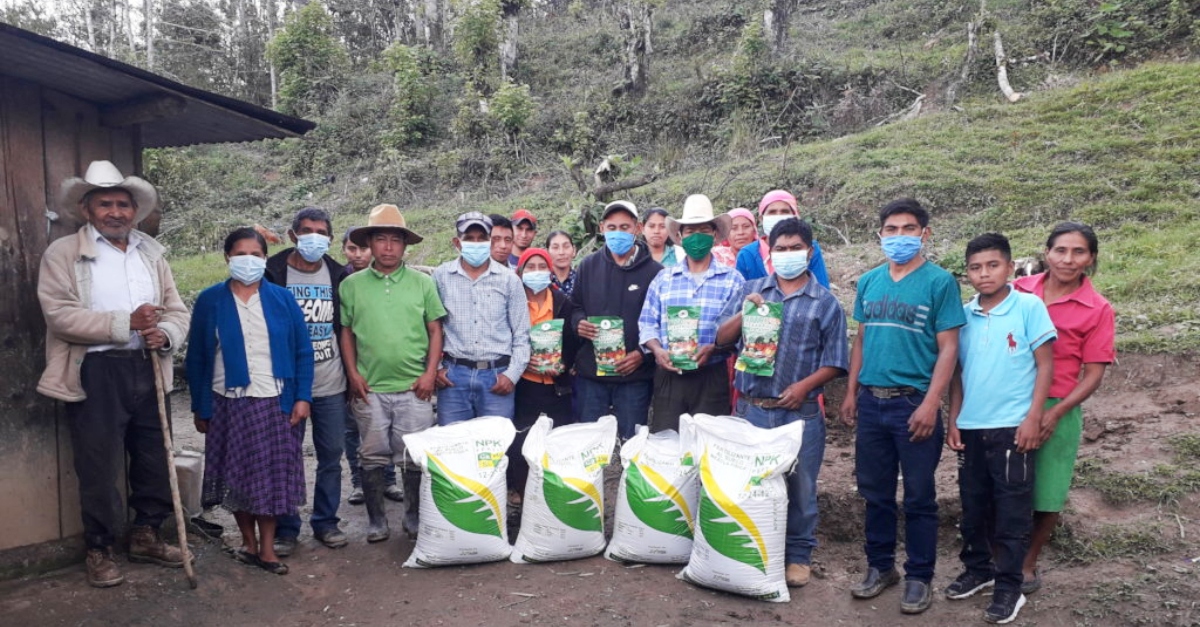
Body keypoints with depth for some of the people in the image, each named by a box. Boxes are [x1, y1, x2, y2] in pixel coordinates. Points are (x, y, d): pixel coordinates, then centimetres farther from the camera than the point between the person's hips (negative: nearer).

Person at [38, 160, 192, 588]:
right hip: (96, 373, -4)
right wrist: (126, 323, -20)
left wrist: (165, 335, -13)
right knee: (99, 467, 3)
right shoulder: (63, 253, -1)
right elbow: (60, 314, -14)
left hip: (147, 369, 5)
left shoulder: (151, 252, 13)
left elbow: (177, 310, 9)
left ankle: (146, 536, 31)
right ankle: (99, 550, 21)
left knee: (155, 460, 12)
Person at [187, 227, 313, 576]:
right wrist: (199, 407, 2)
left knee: (273, 475, 2)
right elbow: (197, 358, 3)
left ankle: (267, 548, 13)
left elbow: (303, 351, 1)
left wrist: (302, 397, -5)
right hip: (229, 404, 1)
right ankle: (249, 542, 26)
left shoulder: (282, 299, 1)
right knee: (237, 476, 9)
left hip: (275, 403, 0)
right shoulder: (210, 301, 1)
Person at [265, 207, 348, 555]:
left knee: (331, 455, 8)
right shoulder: (273, 273, -3)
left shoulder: (338, 275, 6)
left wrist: (351, 373, 9)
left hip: (331, 384, 3)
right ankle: (285, 529, 18)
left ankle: (326, 522, 23)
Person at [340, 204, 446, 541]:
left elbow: (435, 330, 5)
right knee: (373, 459, 9)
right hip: (370, 389, 1)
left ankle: (415, 518, 24)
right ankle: (376, 521, 24)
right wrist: (353, 373, -1)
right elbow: (346, 332, 8)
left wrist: (430, 373, -3)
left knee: (415, 459, 6)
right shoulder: (352, 285, 4)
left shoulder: (423, 283, 3)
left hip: (414, 388, 0)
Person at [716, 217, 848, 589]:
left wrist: (804, 386, -15)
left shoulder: (826, 303, 2)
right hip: (752, 407, 2)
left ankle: (799, 555, 24)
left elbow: (835, 362, 0)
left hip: (800, 412, -2)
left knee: (800, 486, 7)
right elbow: (722, 338, 4)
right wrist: (743, 312, -13)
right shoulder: (751, 291, 9)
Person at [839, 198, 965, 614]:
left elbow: (948, 347, -8)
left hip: (914, 404, -4)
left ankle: (919, 578, 21)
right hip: (871, 402, 5)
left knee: (919, 497, 6)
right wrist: (851, 392, 11)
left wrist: (931, 403, -15)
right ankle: (880, 567, 30)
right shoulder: (869, 282, 9)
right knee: (875, 492, 14)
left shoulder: (940, 282, -5)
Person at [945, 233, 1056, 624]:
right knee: (973, 506, 14)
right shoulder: (964, 315, 6)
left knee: (1012, 511, 4)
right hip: (970, 427, 4)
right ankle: (977, 570, 31)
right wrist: (953, 420, 6)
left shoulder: (1029, 306, -5)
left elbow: (1045, 365, -5)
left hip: (1012, 427, -4)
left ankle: (1009, 587, 14)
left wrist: (1033, 419, -11)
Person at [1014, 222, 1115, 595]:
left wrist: (1055, 413, -15)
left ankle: (1028, 564, 27)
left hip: (1056, 411, -2)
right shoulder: (1020, 291, 2)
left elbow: (1094, 374, -4)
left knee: (1045, 497, 7)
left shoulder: (1097, 309, -4)